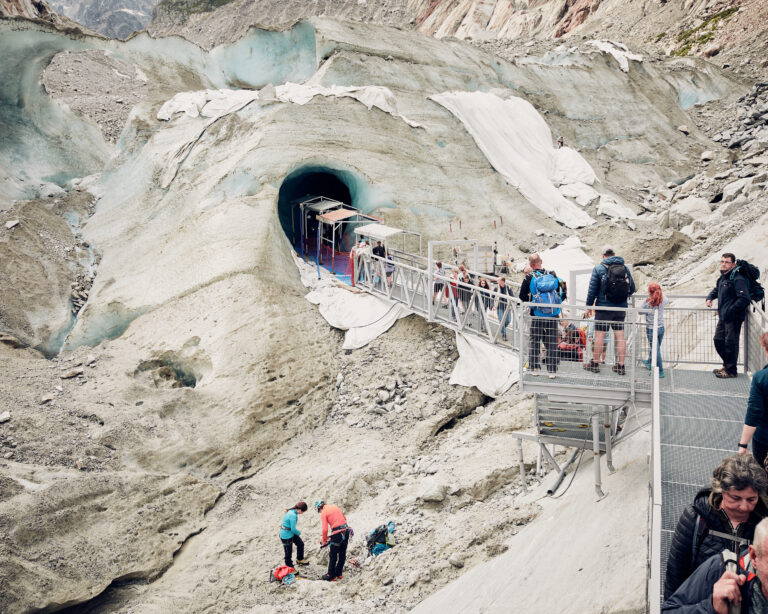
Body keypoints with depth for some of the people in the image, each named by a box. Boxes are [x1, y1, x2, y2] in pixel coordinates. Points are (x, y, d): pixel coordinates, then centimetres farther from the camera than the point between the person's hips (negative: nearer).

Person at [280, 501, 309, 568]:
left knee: (300, 544, 21)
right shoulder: (293, 516, -32)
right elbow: (293, 529, -26)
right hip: (286, 535, -10)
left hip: (291, 533, 10)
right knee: (288, 552, 7)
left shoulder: (292, 511, -4)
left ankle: (299, 559, 42)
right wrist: (299, 532, -7)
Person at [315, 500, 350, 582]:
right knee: (342, 554, 18)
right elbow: (344, 519, 22)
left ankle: (331, 576, 15)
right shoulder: (334, 507, 14)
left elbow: (325, 529, -11)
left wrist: (324, 540, 3)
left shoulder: (323, 513, -5)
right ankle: (338, 573, 31)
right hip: (346, 531, 7)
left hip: (337, 534, -7)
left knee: (333, 556, 7)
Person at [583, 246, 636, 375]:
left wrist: (589, 306, 4)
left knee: (599, 334, 3)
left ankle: (595, 363, 11)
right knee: (620, 335, 7)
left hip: (604, 308, -4)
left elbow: (592, 289, -5)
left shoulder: (599, 268, -6)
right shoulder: (625, 268, 5)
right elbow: (632, 288, 9)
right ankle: (621, 366, 9)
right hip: (621, 308, 4)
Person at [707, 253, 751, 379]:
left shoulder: (738, 279, -18)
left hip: (733, 318, -10)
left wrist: (730, 310, -23)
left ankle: (731, 371, 9)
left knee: (730, 343, -2)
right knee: (718, 340, 16)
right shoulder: (723, 277, 12)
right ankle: (727, 365, 31)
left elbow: (744, 299, -24)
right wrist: (709, 298, 11)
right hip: (723, 317, 10)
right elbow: (716, 290, 31)